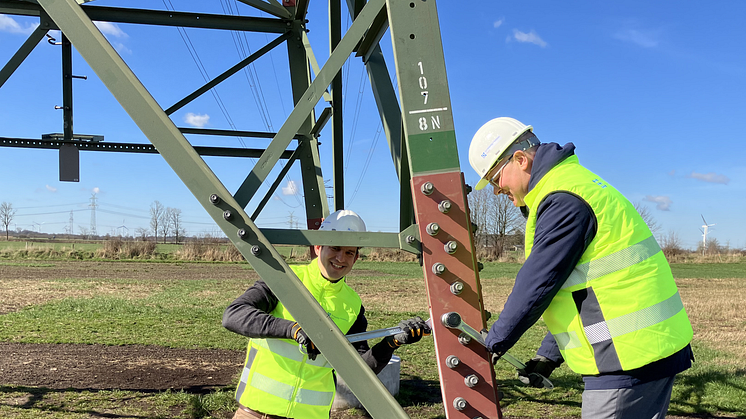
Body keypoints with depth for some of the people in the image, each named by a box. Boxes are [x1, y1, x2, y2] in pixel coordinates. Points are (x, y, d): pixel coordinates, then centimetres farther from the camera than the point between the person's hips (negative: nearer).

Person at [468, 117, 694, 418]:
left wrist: (494, 341, -1)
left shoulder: (562, 200, -17)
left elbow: (536, 285, -16)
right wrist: (548, 355, 18)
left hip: (631, 357, -10)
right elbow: (579, 286, 20)